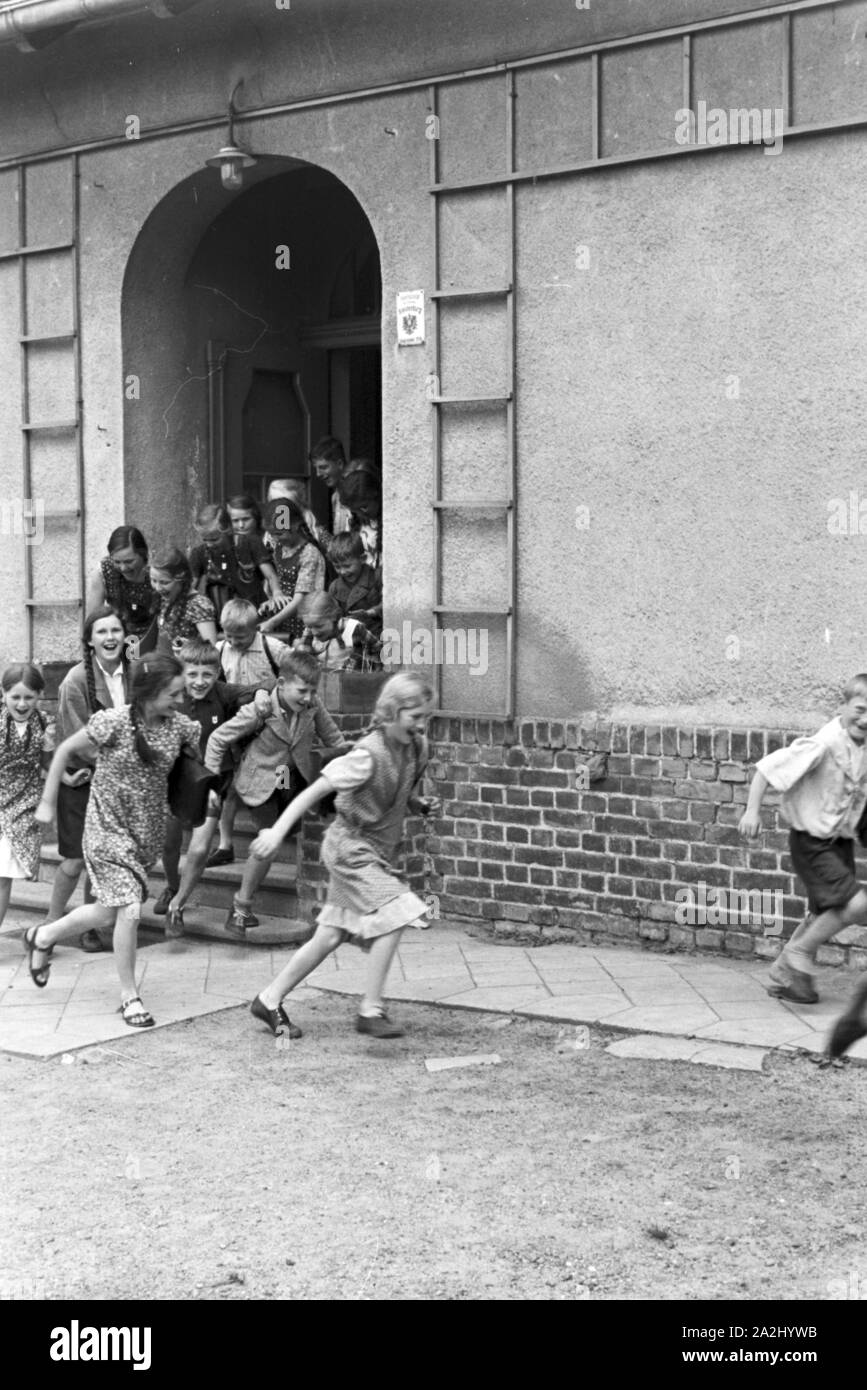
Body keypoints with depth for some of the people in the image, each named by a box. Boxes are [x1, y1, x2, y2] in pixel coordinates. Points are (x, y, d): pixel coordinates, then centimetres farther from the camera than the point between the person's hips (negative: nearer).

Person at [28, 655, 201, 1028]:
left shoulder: (179, 725, -7)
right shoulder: (113, 723, -20)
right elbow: (65, 751, -8)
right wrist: (47, 803, -4)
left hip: (148, 833, 6)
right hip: (108, 831, -6)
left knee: (108, 913, 15)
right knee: (129, 910, -14)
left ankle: (42, 937, 41)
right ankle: (129, 996, 5)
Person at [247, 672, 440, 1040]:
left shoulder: (417, 748, 0)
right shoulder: (369, 754, -23)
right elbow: (315, 790, -22)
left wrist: (423, 806, -6)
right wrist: (277, 831, -27)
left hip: (377, 851, 8)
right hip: (352, 846, -8)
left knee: (331, 936, 11)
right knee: (393, 917, -17)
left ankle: (270, 1000, 23)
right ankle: (371, 1010, -6)